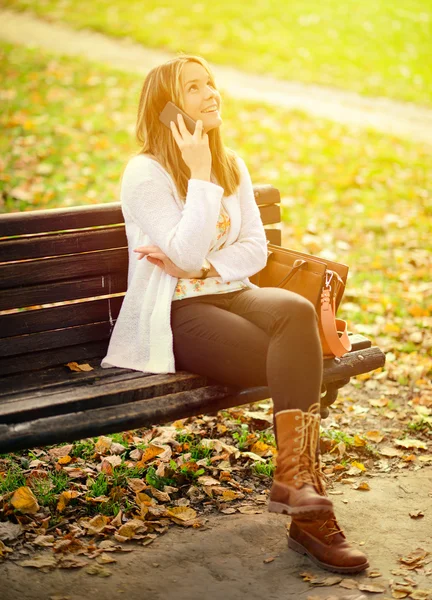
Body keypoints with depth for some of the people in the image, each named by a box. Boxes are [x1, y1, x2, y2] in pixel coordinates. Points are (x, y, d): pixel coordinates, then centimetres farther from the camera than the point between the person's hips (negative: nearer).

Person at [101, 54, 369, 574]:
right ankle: (306, 496, -20)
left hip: (233, 293, 6)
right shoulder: (144, 174, -7)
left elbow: (255, 249, 7)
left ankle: (293, 478, -27)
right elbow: (187, 255, -18)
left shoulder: (232, 165, 13)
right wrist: (201, 173, -19)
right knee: (297, 361, -28)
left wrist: (202, 267, -11)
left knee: (296, 311, -30)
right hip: (177, 314, -5)